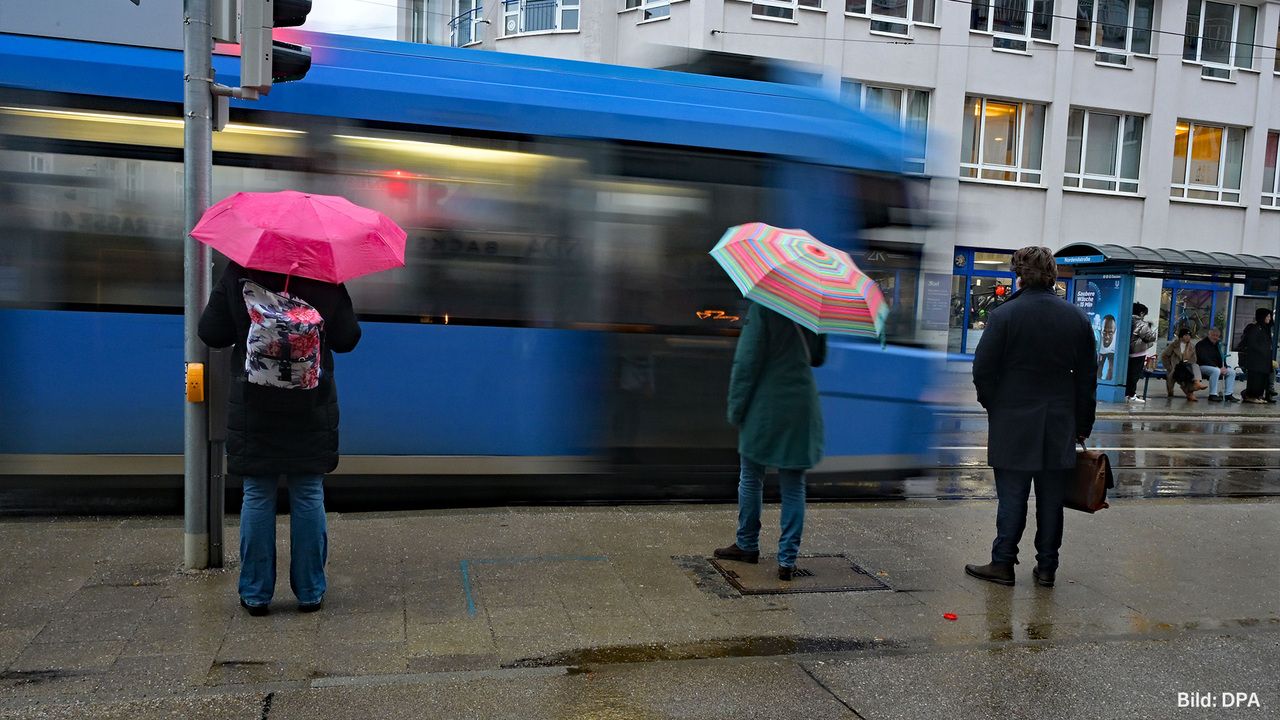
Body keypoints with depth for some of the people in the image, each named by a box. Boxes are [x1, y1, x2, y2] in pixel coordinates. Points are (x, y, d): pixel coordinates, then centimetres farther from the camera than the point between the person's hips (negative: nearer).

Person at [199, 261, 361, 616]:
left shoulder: (237, 274, -5)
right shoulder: (326, 277, -6)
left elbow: (210, 333, -1)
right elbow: (346, 340, -2)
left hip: (254, 410, 0)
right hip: (311, 410, 0)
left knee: (257, 497, 8)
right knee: (309, 496, 8)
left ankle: (255, 593, 15)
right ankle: (310, 591, 15)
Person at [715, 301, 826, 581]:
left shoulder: (762, 307, -12)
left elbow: (747, 361, -13)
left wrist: (736, 408, -6)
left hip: (765, 407, -4)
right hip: (801, 404, 4)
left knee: (751, 479, 15)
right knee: (793, 487, 9)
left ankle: (747, 545, 27)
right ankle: (787, 560, 10)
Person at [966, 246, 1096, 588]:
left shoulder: (1005, 314, -10)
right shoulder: (1077, 318, 3)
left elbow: (983, 369, -10)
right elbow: (1087, 377, 7)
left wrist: (994, 406, 7)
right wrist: (1082, 425, 14)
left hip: (1013, 423, -3)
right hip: (1060, 427, 3)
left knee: (1012, 496, 3)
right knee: (1051, 499, 10)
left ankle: (1002, 564, 7)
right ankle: (1047, 567, 18)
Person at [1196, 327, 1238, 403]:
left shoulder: (1217, 345, 19)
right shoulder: (1201, 344, -8)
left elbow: (1220, 358, 17)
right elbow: (1204, 359, -18)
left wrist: (1224, 367, -6)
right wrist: (1219, 368, -23)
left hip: (1216, 367, 9)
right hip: (1202, 366, -9)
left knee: (1232, 372, -4)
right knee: (1216, 371, -36)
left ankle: (1228, 394, -5)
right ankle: (1213, 395, -34)